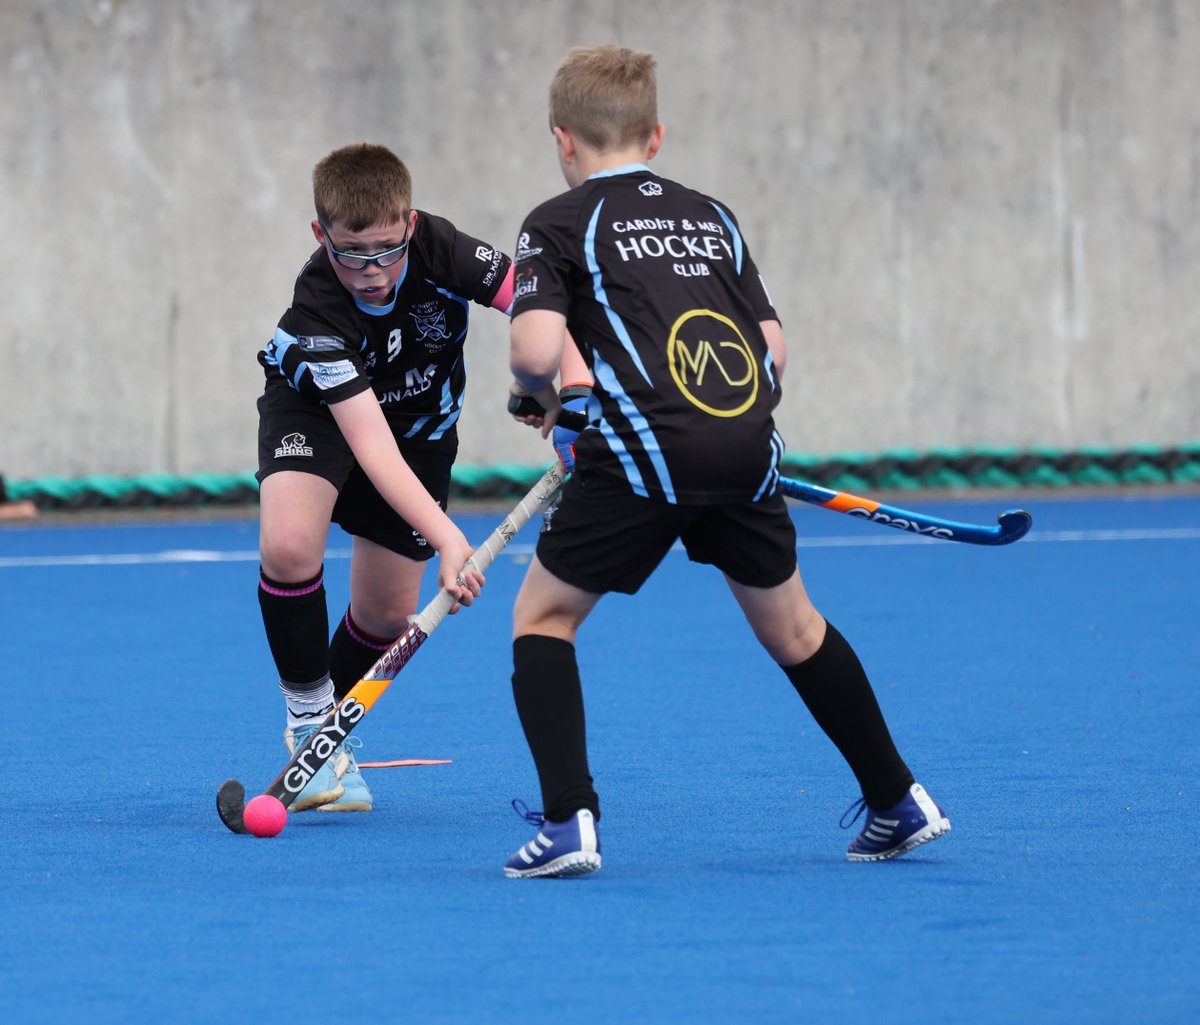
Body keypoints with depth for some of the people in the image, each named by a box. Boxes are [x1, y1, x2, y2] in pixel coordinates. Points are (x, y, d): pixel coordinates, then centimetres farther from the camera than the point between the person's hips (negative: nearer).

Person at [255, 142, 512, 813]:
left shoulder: (438, 248, -32)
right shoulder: (317, 307, -39)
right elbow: (370, 446, -44)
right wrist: (447, 540, -54)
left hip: (421, 418, 3)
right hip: (317, 410, -3)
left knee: (388, 611, 2)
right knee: (288, 545, -31)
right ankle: (308, 721, -11)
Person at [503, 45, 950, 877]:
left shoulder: (559, 223, 7)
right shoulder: (711, 215, 22)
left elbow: (537, 350, -7)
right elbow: (772, 347, 16)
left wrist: (543, 396, 14)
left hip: (643, 454, -5)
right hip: (746, 449, 5)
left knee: (543, 615, 10)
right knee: (789, 623, 23)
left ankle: (568, 822, -5)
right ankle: (900, 804, 30)